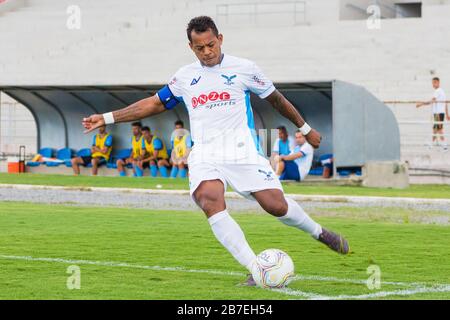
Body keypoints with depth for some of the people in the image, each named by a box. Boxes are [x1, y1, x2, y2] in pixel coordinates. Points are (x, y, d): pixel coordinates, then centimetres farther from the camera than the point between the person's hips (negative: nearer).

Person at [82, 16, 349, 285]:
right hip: (204, 156, 2)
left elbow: (276, 99, 17)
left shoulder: (243, 69, 4)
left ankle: (318, 232, 23)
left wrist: (305, 128, 25)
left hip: (242, 151, -2)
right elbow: (154, 104, 21)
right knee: (210, 201, -27)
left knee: (276, 205, -12)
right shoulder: (184, 77, 12)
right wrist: (107, 118, 16)